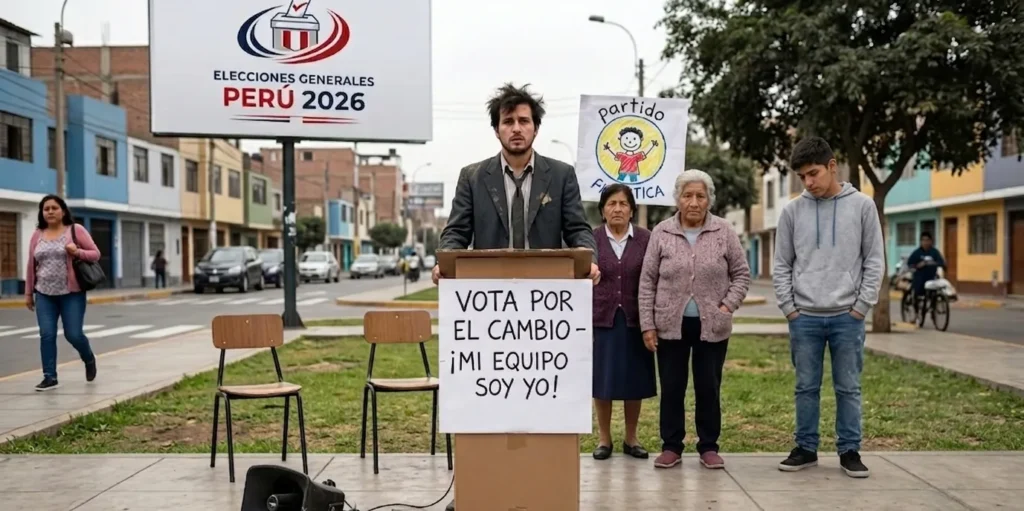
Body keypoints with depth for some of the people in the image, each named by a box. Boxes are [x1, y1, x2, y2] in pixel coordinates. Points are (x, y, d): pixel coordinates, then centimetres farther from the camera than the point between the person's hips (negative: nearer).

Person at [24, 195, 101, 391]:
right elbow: (31, 265, 13)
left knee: (73, 334, -2)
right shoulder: (37, 235, 8)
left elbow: (95, 254, -1)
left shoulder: (76, 230, -2)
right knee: (47, 335, -2)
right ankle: (50, 377, 5)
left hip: (72, 293, -3)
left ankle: (89, 359, 28)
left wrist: (78, 252, -21)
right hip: (44, 294, 3)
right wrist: (28, 293, 14)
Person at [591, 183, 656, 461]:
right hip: (601, 318, 0)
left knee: (634, 379, 7)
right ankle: (604, 438, 17)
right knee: (602, 378, 5)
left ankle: (631, 438, 20)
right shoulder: (591, 238, 1)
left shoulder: (645, 239, 2)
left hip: (634, 319, 1)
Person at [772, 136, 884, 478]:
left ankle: (849, 450, 17)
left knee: (848, 388, 7)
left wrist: (861, 307, -5)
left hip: (847, 317, -1)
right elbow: (782, 265, 6)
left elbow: (874, 261, 2)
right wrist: (789, 308, -1)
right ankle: (805, 448, 18)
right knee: (806, 388, 8)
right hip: (804, 317, 1)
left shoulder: (862, 206, 1)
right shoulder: (792, 211, 3)